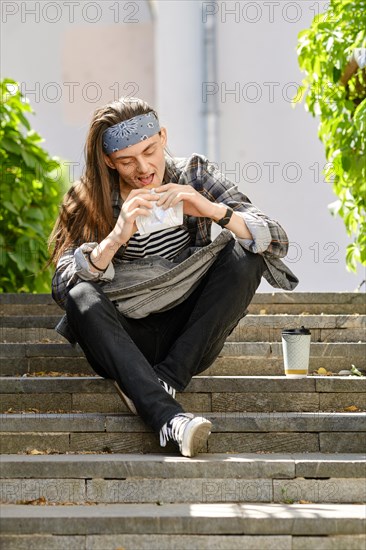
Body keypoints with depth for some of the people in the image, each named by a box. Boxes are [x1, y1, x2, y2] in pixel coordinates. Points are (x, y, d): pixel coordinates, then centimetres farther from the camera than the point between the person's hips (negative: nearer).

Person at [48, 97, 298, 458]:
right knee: (82, 297, -31)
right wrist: (117, 237, -33)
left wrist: (214, 211, -27)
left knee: (243, 255, -20)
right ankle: (170, 419, -44)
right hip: (125, 341, -1)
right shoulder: (90, 201, -4)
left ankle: (166, 379, -23)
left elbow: (276, 241, -9)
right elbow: (63, 286, -17)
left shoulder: (195, 176, -1)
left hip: (187, 336, 1)